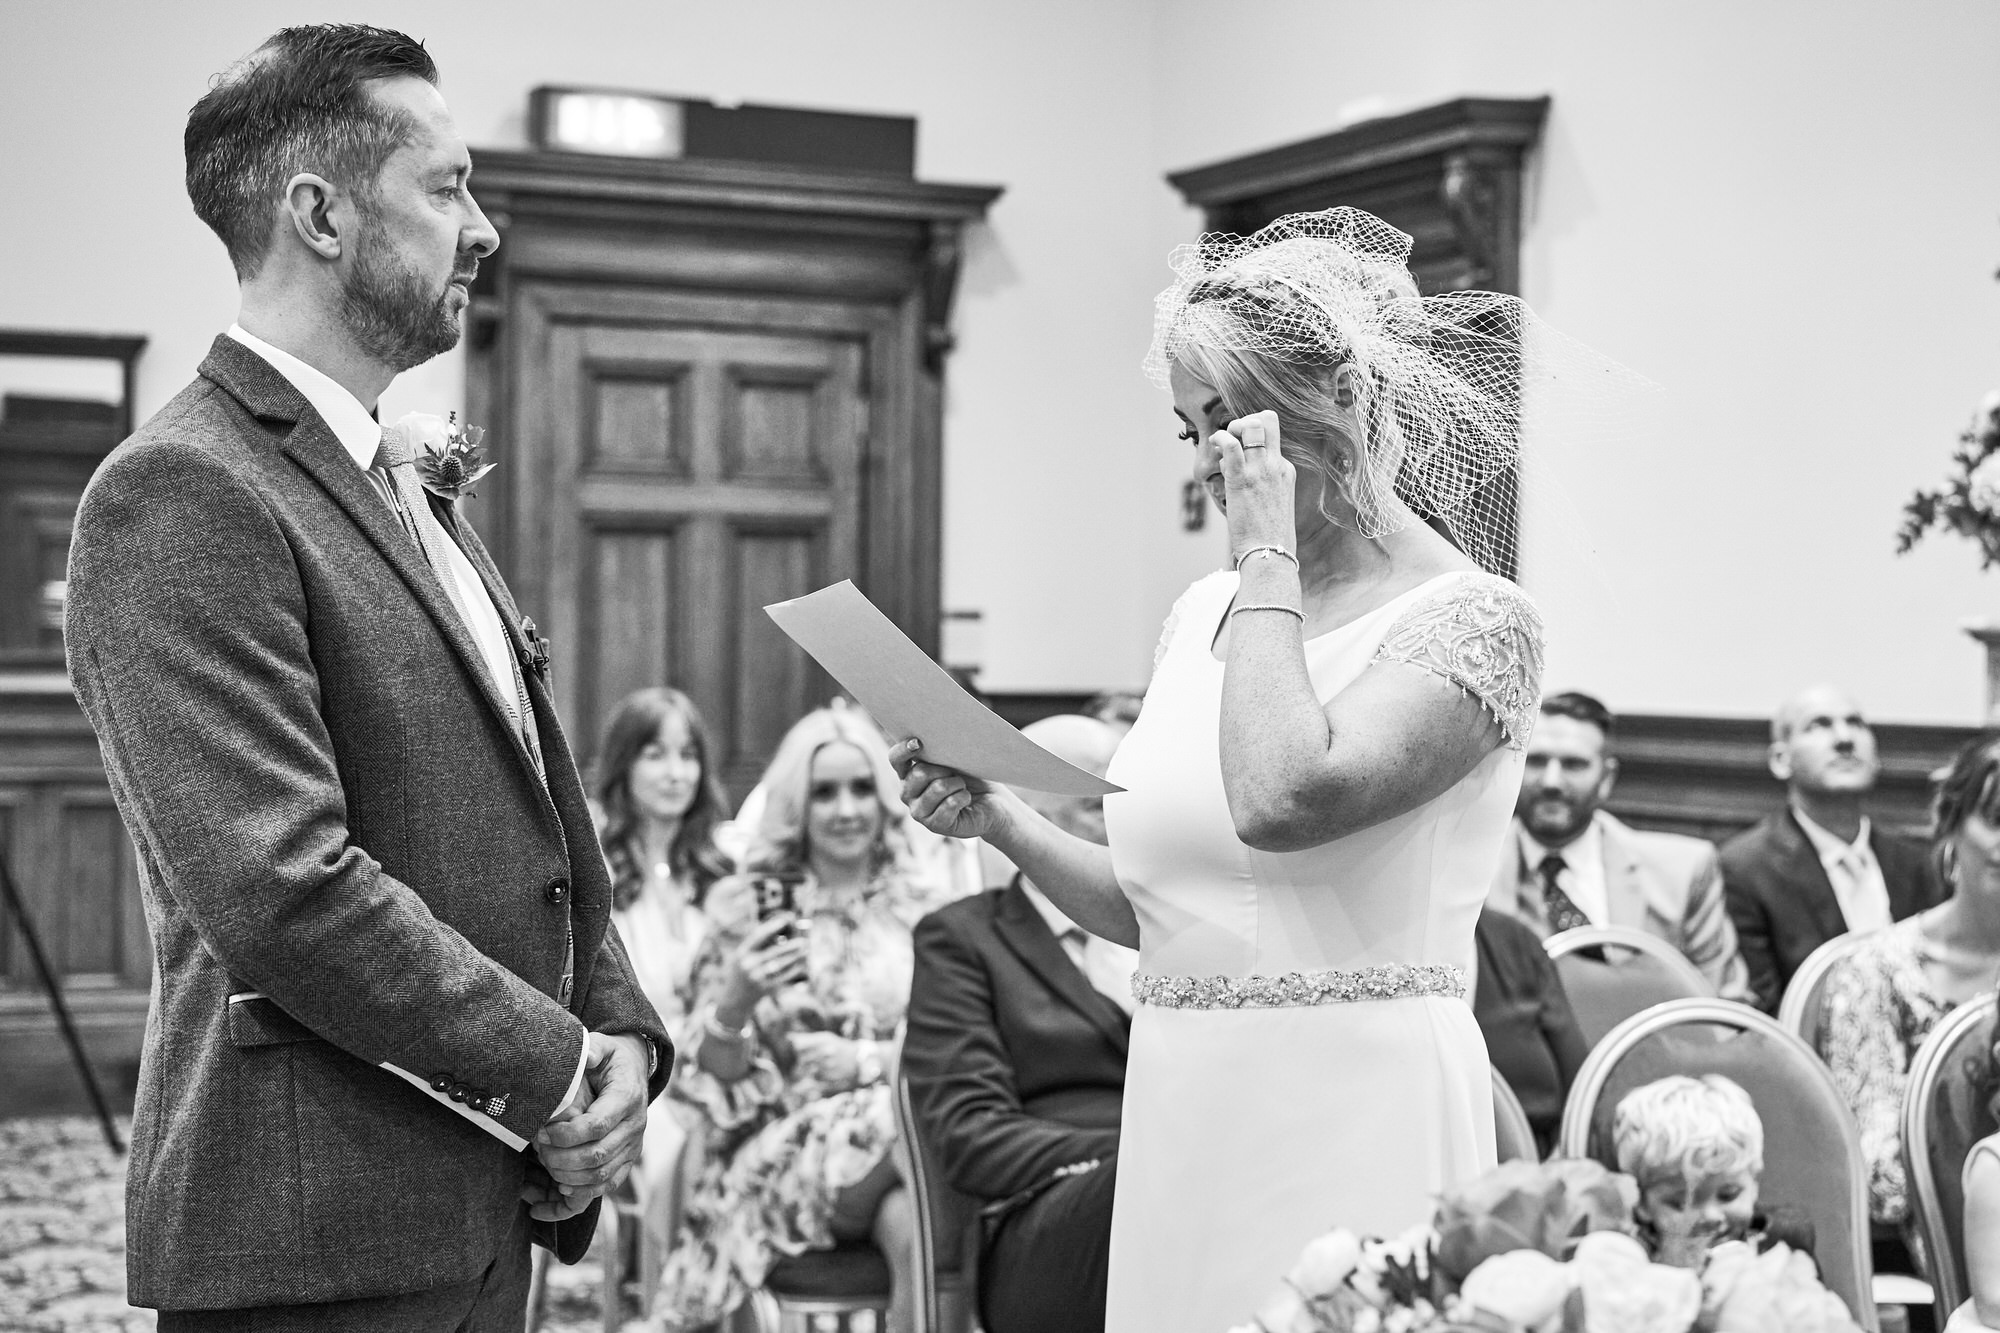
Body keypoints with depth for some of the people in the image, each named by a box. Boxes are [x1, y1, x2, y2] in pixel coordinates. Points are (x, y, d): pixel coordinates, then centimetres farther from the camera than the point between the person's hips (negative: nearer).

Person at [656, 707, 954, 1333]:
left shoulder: (926, 910, 11)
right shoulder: (748, 908, 6)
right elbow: (710, 1077, 2)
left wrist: (865, 1061, -10)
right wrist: (736, 1005, -18)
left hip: (914, 1121, 2)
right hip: (785, 1142, -2)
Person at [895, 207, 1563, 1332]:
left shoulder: (1476, 620, -9)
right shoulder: (1206, 612, 12)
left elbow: (1279, 800, -27)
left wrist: (1271, 556, -15)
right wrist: (1000, 820, 1)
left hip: (1352, 1117, -6)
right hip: (1180, 1111, 7)